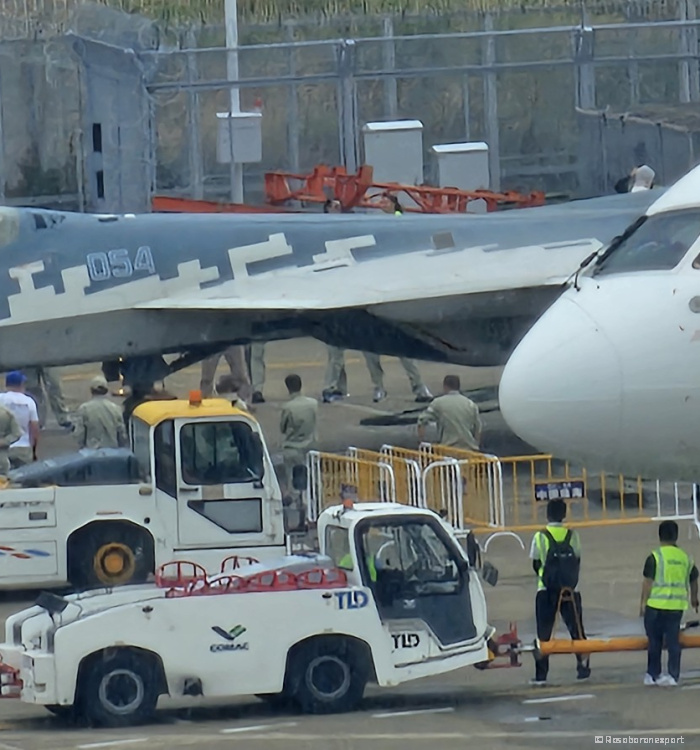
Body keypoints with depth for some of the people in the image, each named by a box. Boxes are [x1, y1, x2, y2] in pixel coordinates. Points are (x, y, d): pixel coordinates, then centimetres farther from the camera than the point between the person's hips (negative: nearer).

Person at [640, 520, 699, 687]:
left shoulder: (655, 557, -8)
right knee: (673, 641, 7)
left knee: (655, 641, 9)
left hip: (656, 604, -3)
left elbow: (648, 582, -10)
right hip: (677, 605, 3)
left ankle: (653, 675, 16)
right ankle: (673, 675, 3)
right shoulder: (685, 558, 6)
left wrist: (643, 602, -2)